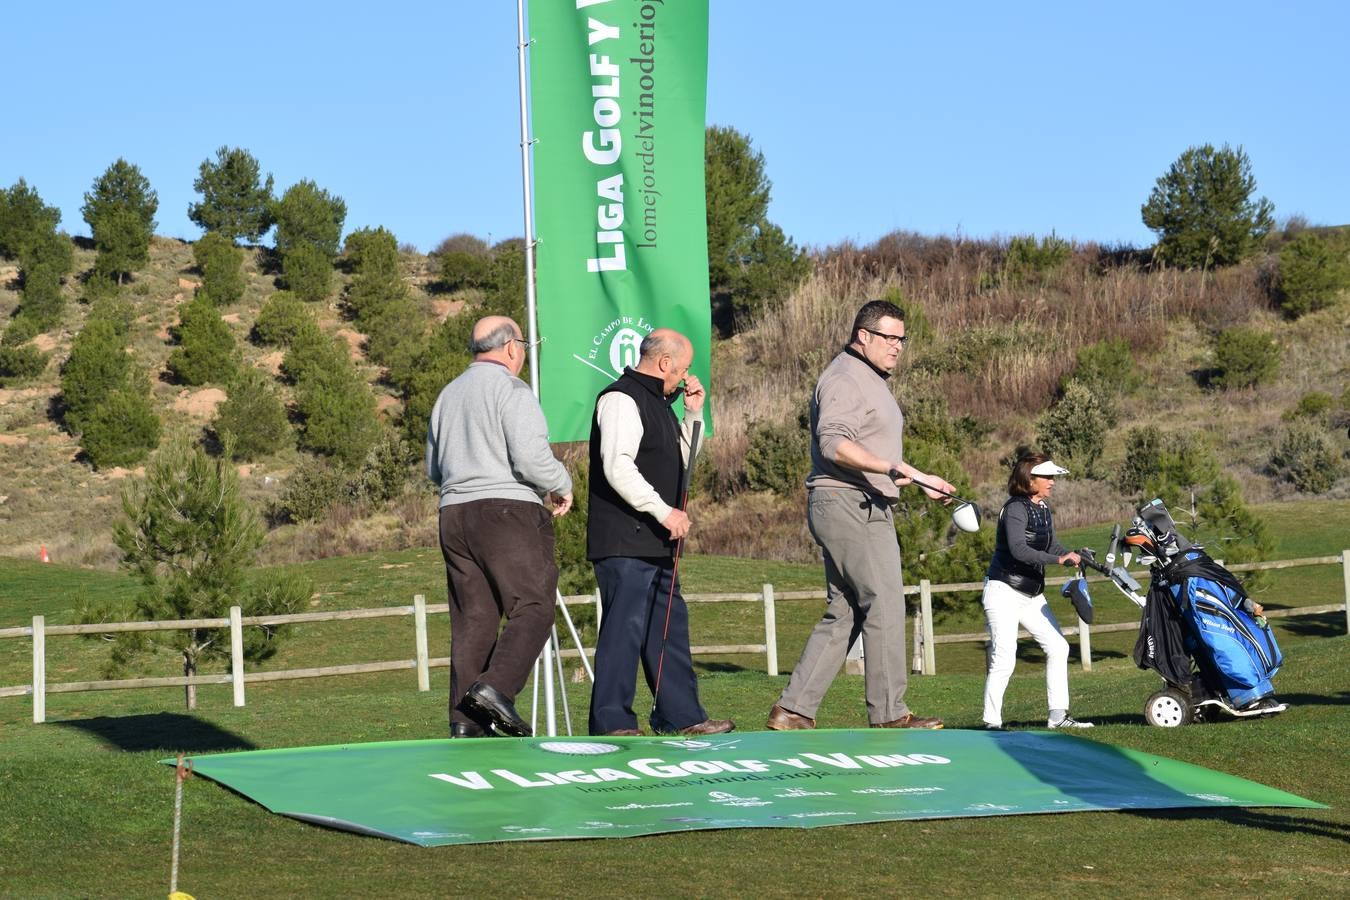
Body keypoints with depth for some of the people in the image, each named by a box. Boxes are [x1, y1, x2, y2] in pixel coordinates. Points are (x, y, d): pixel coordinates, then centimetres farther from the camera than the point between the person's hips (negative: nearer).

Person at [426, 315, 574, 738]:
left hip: (454, 513, 7)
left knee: (472, 619, 6)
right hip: (508, 511, -7)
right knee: (533, 608, -5)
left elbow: (434, 468, 23)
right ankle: (495, 687, -23)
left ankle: (466, 719, 0)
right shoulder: (512, 390, -5)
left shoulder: (449, 394, 19)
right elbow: (531, 457, -16)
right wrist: (562, 485, 1)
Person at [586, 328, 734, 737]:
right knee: (624, 627, -9)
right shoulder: (621, 399, -12)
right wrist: (664, 511, -22)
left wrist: (693, 413, 17)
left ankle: (682, 715, 20)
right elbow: (617, 467, -23)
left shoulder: (657, 402, 21)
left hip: (654, 542, 11)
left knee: (670, 625, 13)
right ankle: (611, 722, -6)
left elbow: (680, 460, 30)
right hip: (624, 541, -11)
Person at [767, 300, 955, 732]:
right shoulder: (845, 379, -11)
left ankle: (793, 709, 7)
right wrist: (893, 466, -33)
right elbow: (834, 443, -25)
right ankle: (888, 714, -8)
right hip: (848, 505, -11)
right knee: (884, 605, -10)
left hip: (866, 509, 11)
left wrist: (917, 478, 28)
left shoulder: (871, 379, 23)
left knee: (843, 614, 8)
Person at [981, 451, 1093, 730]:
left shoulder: (1043, 508, 10)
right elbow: (1019, 550, -30)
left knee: (1058, 648, 10)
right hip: (1004, 592, -9)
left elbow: (1052, 546, 12)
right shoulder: (1015, 509, -17)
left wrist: (1072, 556, -7)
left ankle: (1058, 716, 16)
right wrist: (1059, 559, -32)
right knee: (1004, 660, -13)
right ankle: (992, 723, -8)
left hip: (1032, 594, 9)